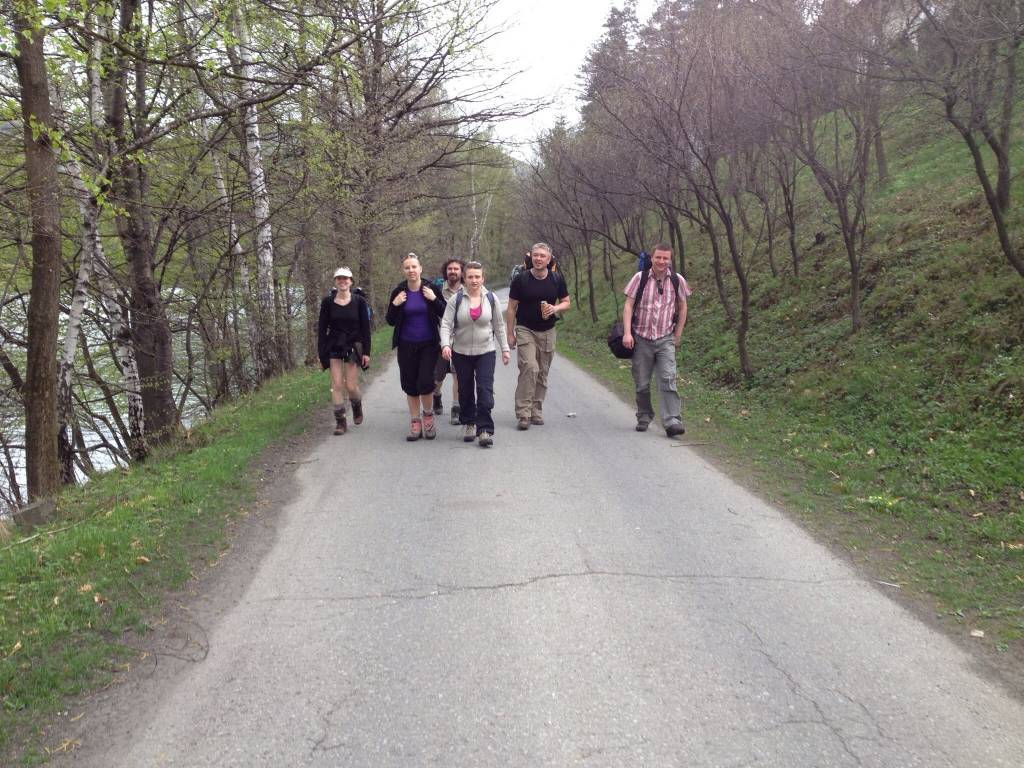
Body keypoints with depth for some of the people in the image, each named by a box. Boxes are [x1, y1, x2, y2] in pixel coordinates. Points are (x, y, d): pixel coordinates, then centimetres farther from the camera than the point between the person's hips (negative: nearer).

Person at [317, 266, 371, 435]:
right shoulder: (327, 301, -1)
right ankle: (340, 422, 6)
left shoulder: (359, 301, -3)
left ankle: (357, 405, 31)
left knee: (351, 386, -3)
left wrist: (366, 352, -5)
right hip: (334, 347, 1)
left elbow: (365, 328, 0)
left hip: (353, 347, -1)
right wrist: (322, 354, -3)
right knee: (337, 385, -3)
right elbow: (322, 328, 1)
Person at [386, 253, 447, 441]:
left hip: (429, 345, -2)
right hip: (407, 346, 2)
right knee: (410, 385, 6)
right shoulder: (398, 292, 2)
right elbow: (390, 321, 5)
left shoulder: (430, 289, -2)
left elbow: (445, 314, -3)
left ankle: (428, 416, 14)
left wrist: (434, 300, -16)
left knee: (425, 382, -12)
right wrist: (395, 305, -11)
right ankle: (415, 423, 19)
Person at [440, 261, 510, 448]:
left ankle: (485, 429, -10)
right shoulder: (456, 299, -4)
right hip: (461, 353, 1)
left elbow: (499, 326, 7)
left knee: (485, 390, -11)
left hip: (485, 352, 0)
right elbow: (446, 325, -9)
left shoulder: (491, 299, 1)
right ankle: (468, 423, 27)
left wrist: (505, 348, 6)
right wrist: (445, 344, -25)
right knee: (465, 391, 9)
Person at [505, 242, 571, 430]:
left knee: (543, 373, 7)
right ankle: (523, 414, -15)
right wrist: (510, 333, -1)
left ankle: (536, 411, 20)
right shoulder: (521, 279, -4)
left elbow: (566, 302, 12)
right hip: (525, 330, -3)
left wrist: (555, 308, -11)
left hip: (547, 331, 4)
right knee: (529, 368, -18)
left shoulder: (557, 279, 3)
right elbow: (511, 308, 1)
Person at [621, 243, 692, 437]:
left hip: (665, 339, 0)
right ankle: (644, 418, 24)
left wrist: (677, 335, 11)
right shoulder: (640, 278, -3)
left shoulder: (677, 280, 1)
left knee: (668, 380, -12)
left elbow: (682, 307, 12)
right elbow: (628, 305, -3)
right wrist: (627, 333, -13)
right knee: (641, 383, 7)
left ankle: (672, 422, -14)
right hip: (641, 338, 0)